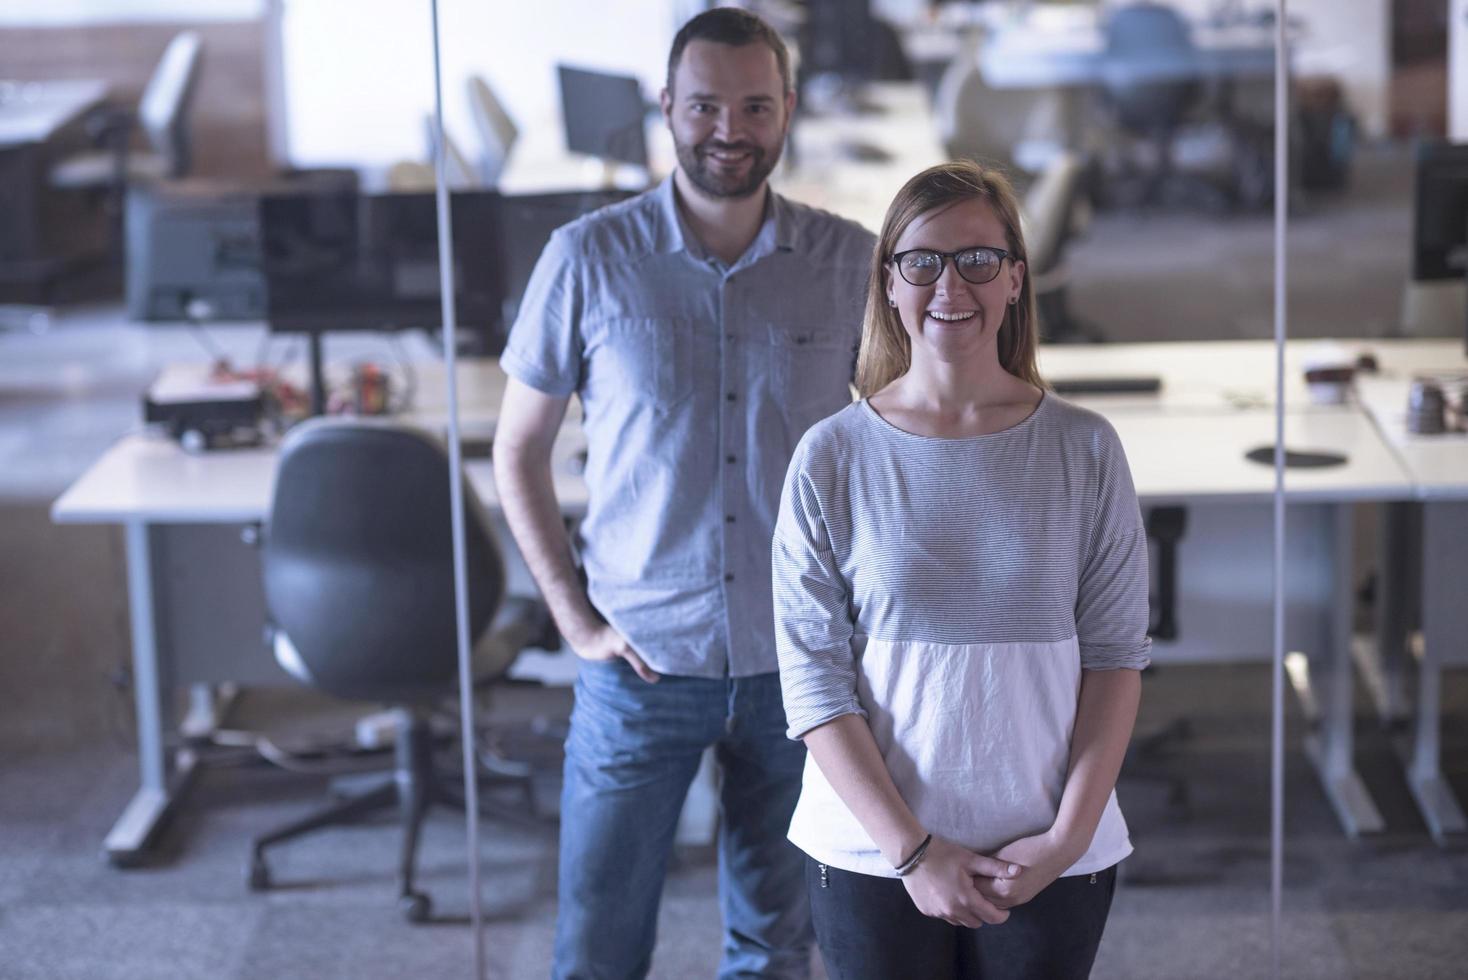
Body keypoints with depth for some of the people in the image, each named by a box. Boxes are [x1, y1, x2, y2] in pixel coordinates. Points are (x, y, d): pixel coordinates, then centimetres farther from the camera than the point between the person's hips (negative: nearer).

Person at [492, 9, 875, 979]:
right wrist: (574, 615, -4)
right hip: (642, 665, -1)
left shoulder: (851, 263, -3)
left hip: (798, 666, 1)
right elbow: (519, 450, 3)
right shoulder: (589, 259, -6)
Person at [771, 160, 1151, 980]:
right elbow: (813, 677, -5)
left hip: (1050, 859, 1)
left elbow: (1116, 657, 0)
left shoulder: (1084, 451, -1)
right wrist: (911, 849, -10)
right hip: (873, 854, 0)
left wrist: (1069, 834, -9)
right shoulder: (834, 457, -3)